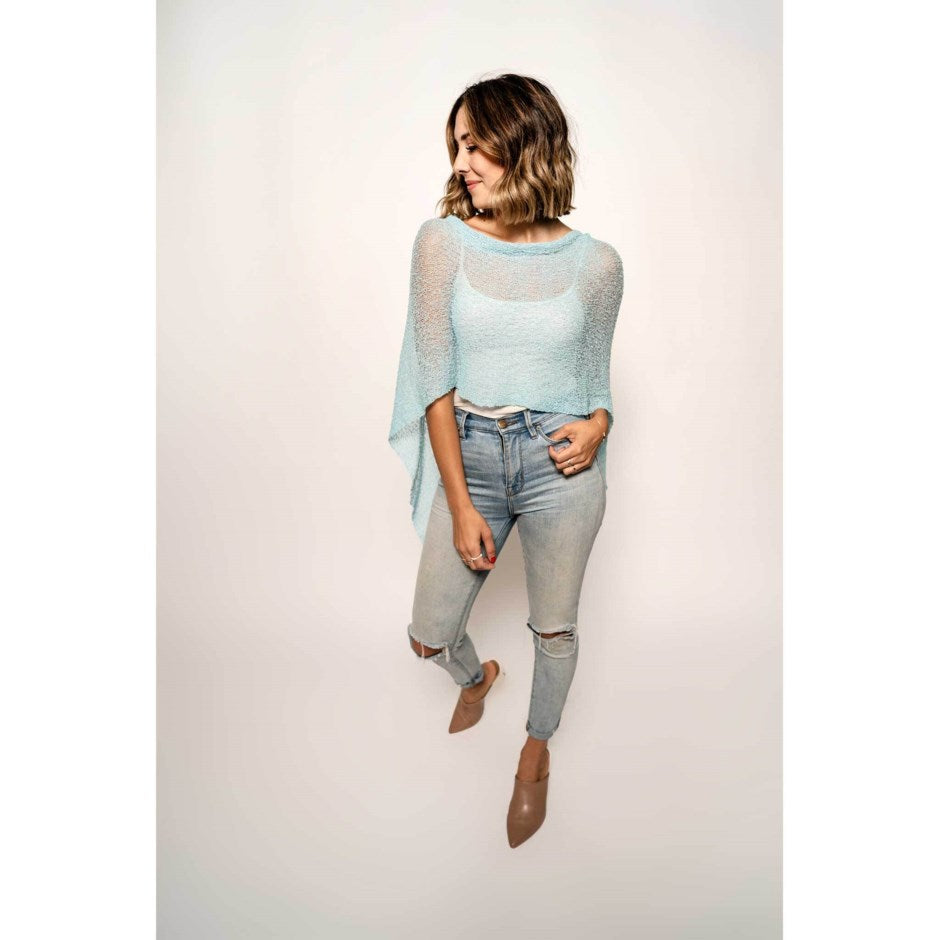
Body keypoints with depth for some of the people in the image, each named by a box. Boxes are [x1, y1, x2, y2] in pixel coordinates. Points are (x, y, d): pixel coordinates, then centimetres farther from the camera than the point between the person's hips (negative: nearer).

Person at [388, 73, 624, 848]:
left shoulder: (596, 261, -2)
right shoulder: (443, 241, -5)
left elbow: (595, 376, 10)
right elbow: (435, 378, -7)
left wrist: (598, 424, -13)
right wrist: (460, 505, -10)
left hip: (560, 465, 0)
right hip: (469, 455, 1)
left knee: (555, 629, 13)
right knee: (429, 637, 10)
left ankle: (535, 755, 44)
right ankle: (476, 677, 49)